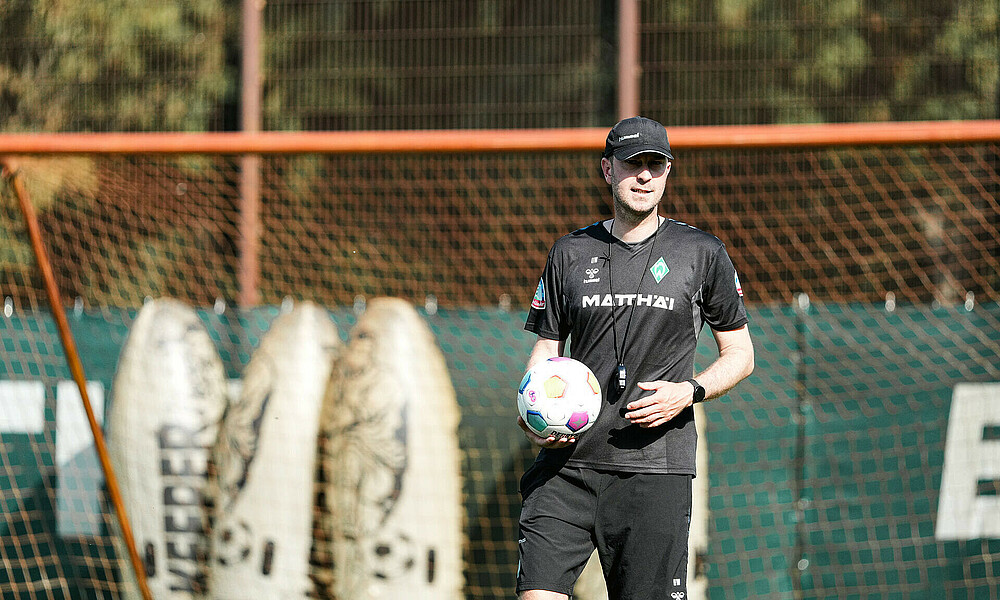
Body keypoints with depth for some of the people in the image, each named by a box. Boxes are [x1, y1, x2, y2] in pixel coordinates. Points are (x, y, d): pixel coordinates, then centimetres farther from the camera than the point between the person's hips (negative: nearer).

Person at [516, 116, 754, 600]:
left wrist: (689, 392, -9)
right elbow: (546, 349, 16)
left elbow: (740, 355, 11)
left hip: (655, 467, -2)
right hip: (567, 461, 2)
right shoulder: (570, 253, 12)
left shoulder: (703, 254, 6)